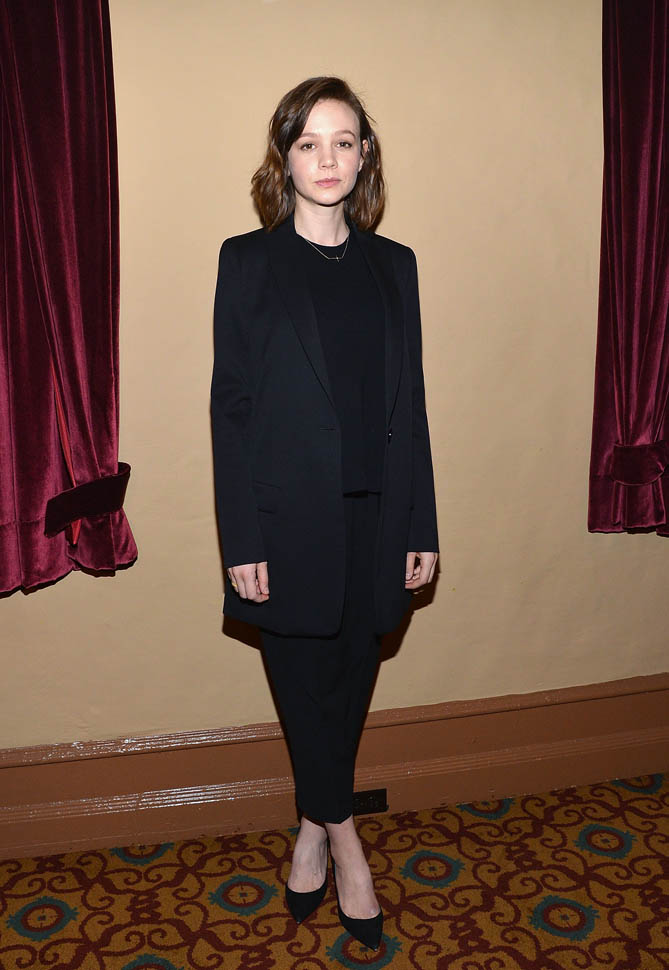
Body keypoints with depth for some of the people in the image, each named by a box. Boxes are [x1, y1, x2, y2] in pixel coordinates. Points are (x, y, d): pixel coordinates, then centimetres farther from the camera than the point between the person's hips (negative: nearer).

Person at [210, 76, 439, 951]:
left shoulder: (393, 265, 7)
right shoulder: (248, 260, -1)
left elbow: (409, 402, 7)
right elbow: (231, 404, -5)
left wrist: (422, 528, 4)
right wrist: (241, 541, -9)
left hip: (376, 518, 3)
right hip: (290, 521, -3)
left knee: (351, 682, 14)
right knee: (305, 684, 7)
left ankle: (316, 830, 36)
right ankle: (339, 832, 30)